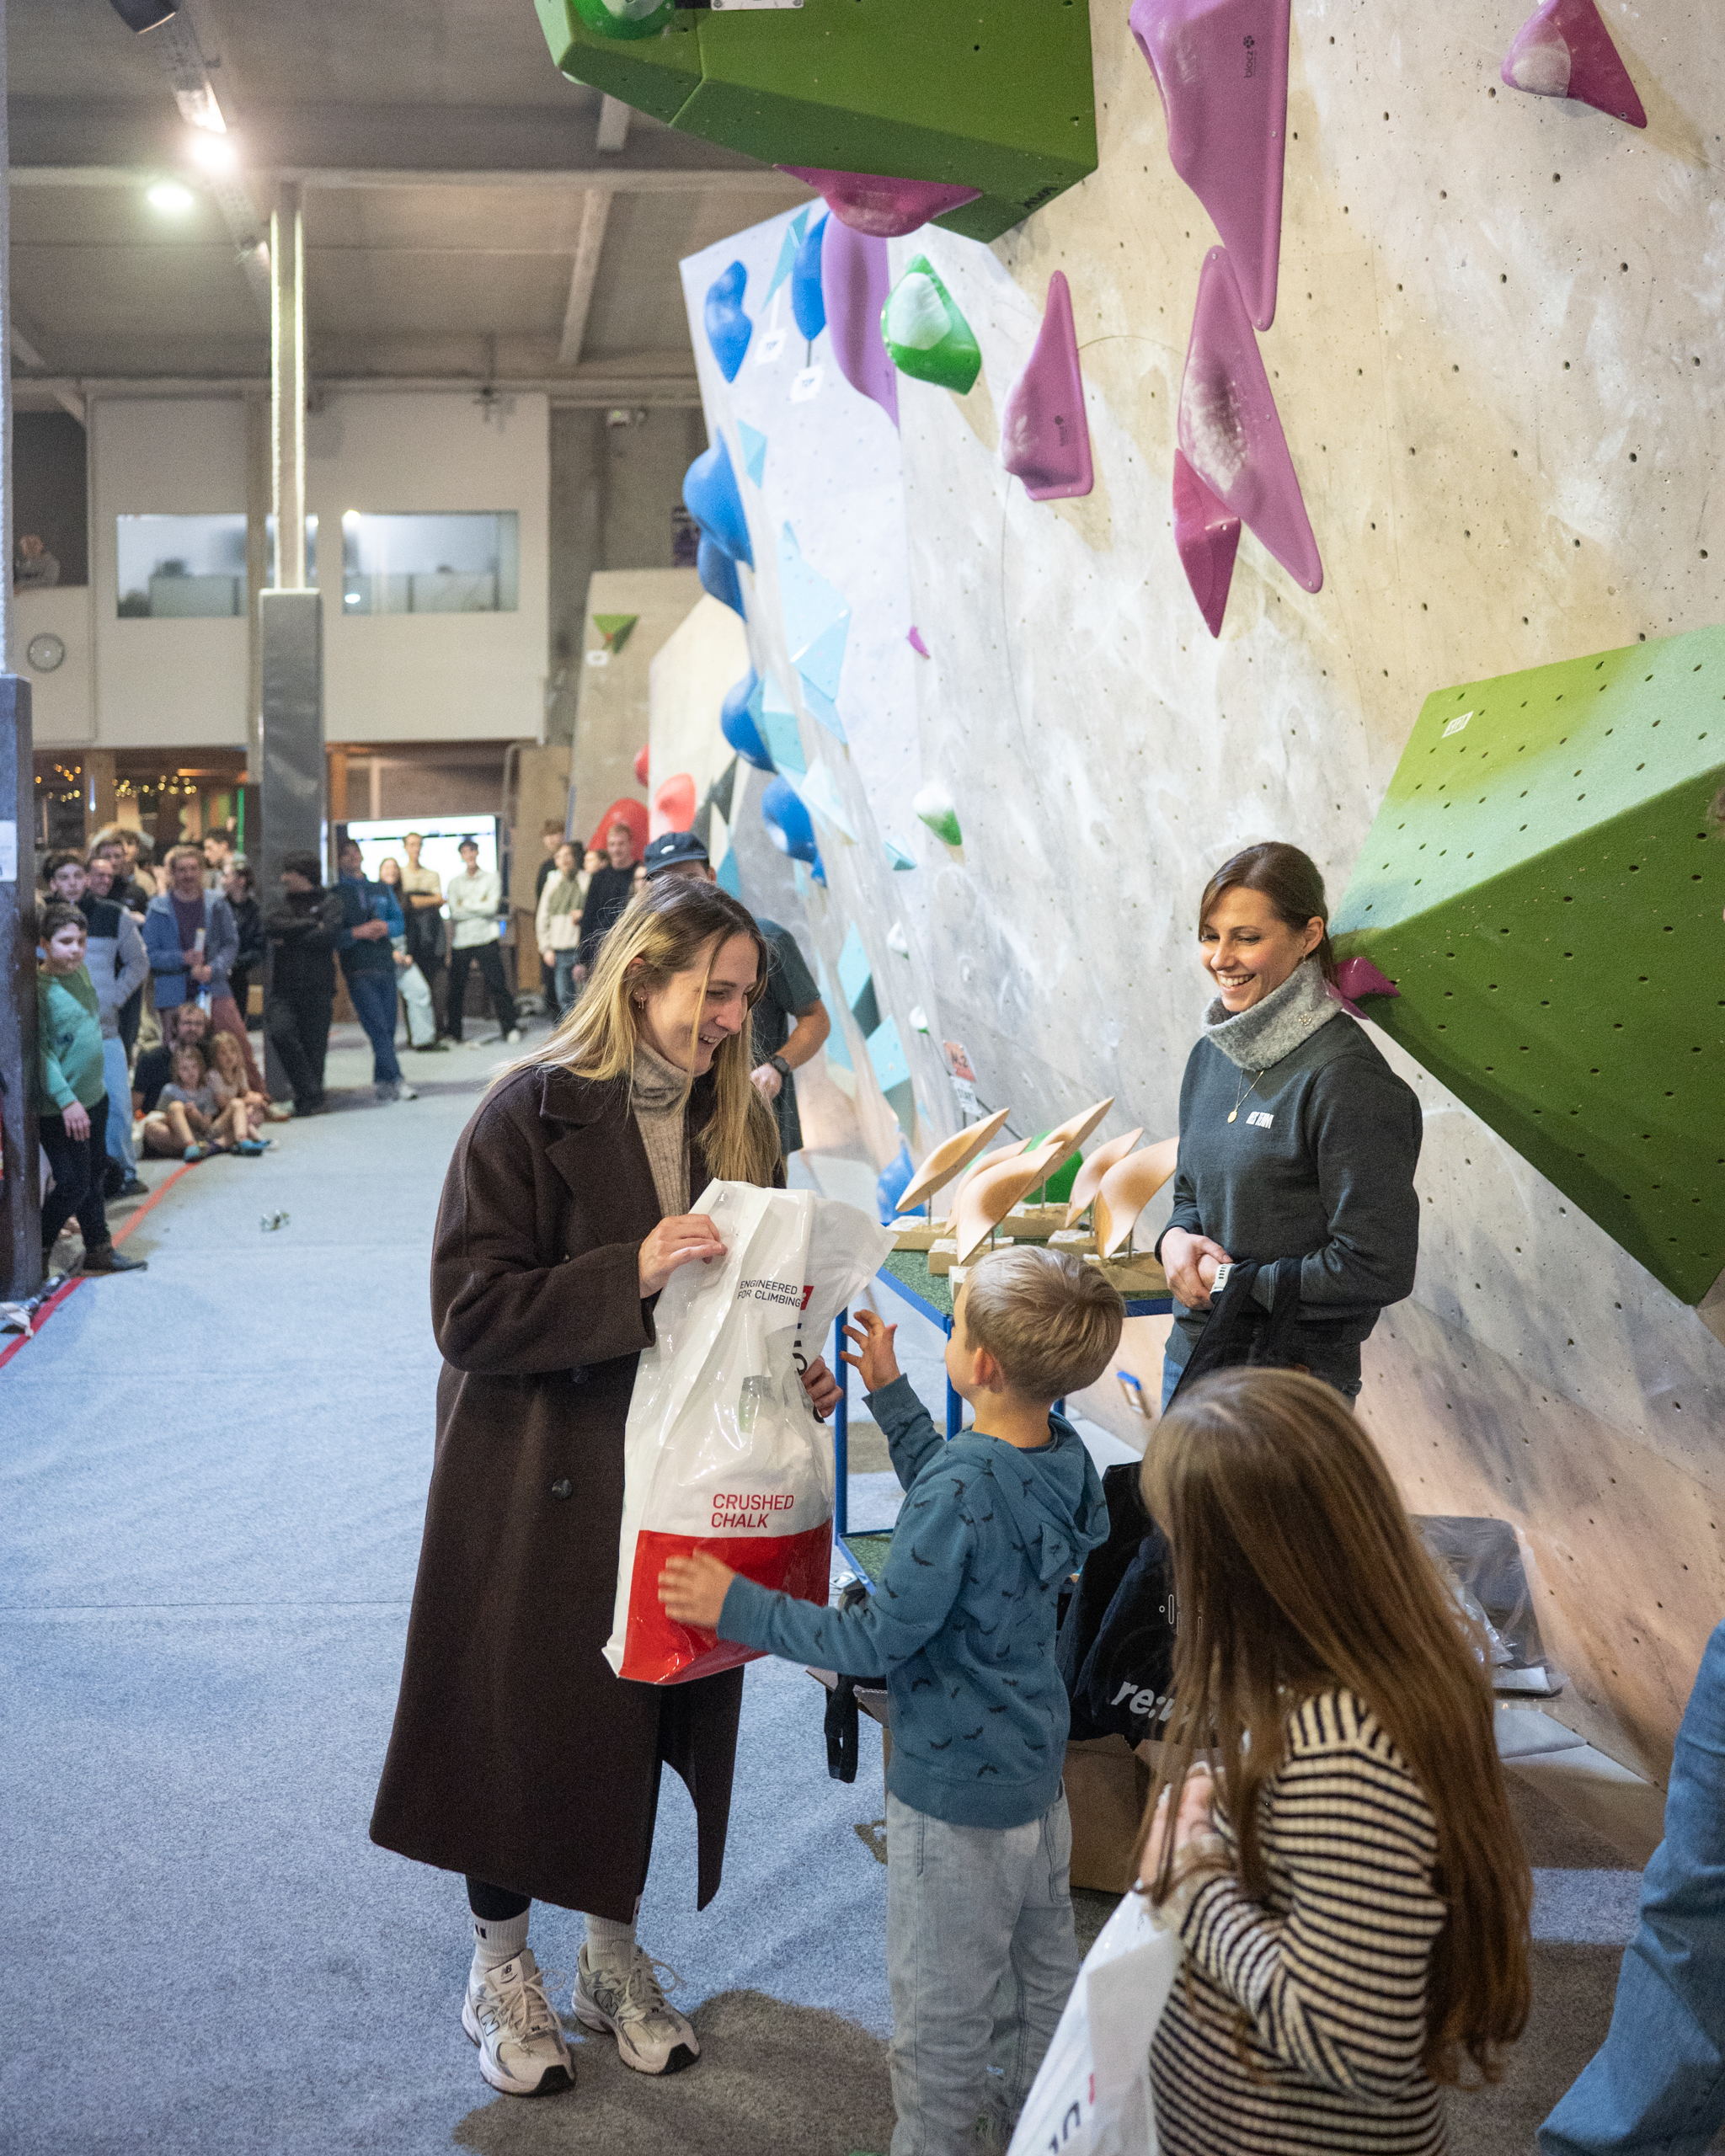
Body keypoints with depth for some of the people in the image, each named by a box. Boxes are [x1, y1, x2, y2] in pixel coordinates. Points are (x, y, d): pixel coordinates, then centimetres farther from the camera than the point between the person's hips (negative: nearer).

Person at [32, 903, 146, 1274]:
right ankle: (37, 1253, 13)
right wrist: (67, 1101, -26)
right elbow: (40, 1051, -22)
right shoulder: (38, 989, -20)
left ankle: (99, 1249, 30)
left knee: (95, 1174, 17)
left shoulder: (81, 971, 5)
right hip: (59, 1108, -8)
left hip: (94, 1096, 8)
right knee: (73, 1183, -5)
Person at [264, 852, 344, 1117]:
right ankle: (312, 1094, -13)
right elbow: (270, 925, -4)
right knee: (280, 1031, -20)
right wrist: (311, 925, -6)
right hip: (283, 988, 2)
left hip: (317, 987, -2)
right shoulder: (283, 903, 18)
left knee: (314, 1045, -2)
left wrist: (289, 938, -4)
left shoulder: (330, 901, 5)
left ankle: (309, 1101, 12)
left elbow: (327, 936, -11)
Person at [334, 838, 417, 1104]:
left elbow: (400, 922, 14)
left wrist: (386, 927, -7)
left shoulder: (382, 890, 18)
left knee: (388, 1027, 4)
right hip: (358, 970, -5)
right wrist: (357, 933, -17)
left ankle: (381, 1082, 14)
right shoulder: (335, 895, 3)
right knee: (377, 1027, -11)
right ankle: (396, 1081, -14)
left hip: (385, 965, 5)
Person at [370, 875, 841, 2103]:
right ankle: (503, 1969, 32)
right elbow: (470, 1311, -20)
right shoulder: (534, 1113, -15)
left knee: (649, 1710, 16)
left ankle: (616, 1955, 37)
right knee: (528, 1716, 9)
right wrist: (630, 1274, -30)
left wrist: (793, 1371, -5)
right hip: (541, 1484, -5)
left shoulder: (736, 1118, 2)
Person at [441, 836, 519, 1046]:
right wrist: (480, 907, -4)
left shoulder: (492, 878, 7)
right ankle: (452, 1031, 12)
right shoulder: (454, 882, 12)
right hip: (460, 941, 2)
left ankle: (509, 1028, 0)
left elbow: (492, 907, -6)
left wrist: (466, 905, -2)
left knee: (497, 984, -6)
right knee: (455, 987, 2)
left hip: (486, 940, -2)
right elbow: (455, 912, -1)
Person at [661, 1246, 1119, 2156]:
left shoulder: (962, 1488, -31)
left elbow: (876, 1639, -25)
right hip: (1038, 1768, 9)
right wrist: (890, 1397, 16)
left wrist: (740, 1608, -18)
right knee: (1044, 1961, 26)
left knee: (942, 2000, 11)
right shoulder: (1062, 1456, -6)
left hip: (955, 1790, -9)